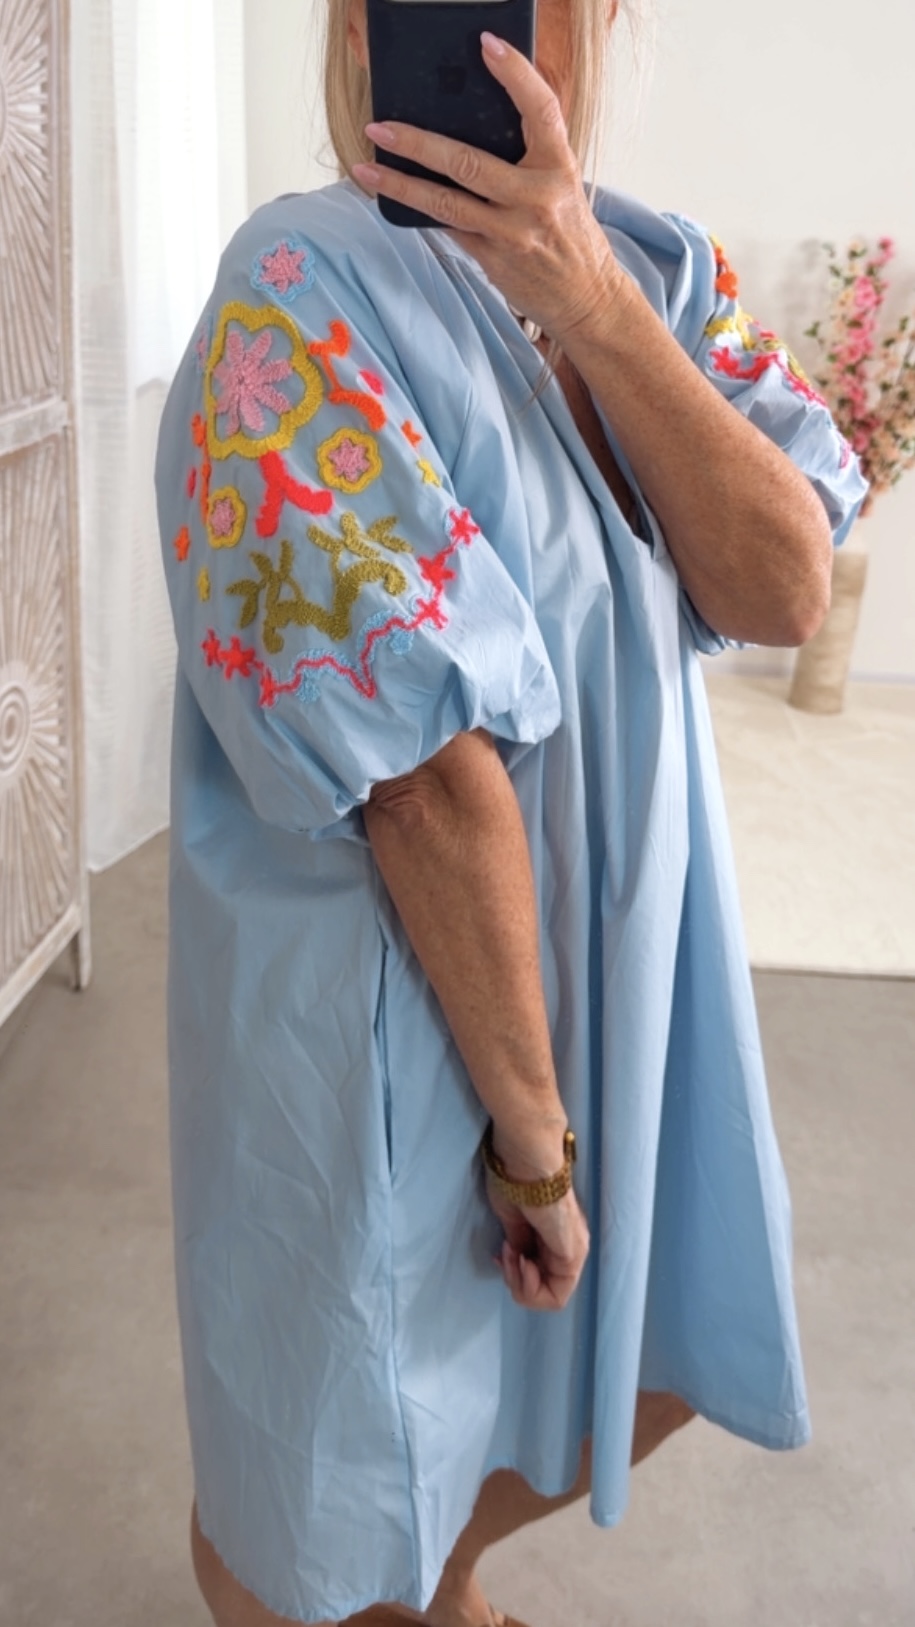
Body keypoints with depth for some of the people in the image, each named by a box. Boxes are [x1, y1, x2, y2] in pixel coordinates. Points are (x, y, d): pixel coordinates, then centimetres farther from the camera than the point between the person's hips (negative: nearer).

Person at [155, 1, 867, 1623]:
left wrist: (591, 303, -24)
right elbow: (430, 772, -24)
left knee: (650, 1377, 28)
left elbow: (787, 588, -13)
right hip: (386, 1004, -6)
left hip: (618, 957, 7)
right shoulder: (304, 293, -21)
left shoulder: (660, 269, 1)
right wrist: (533, 1123, -18)